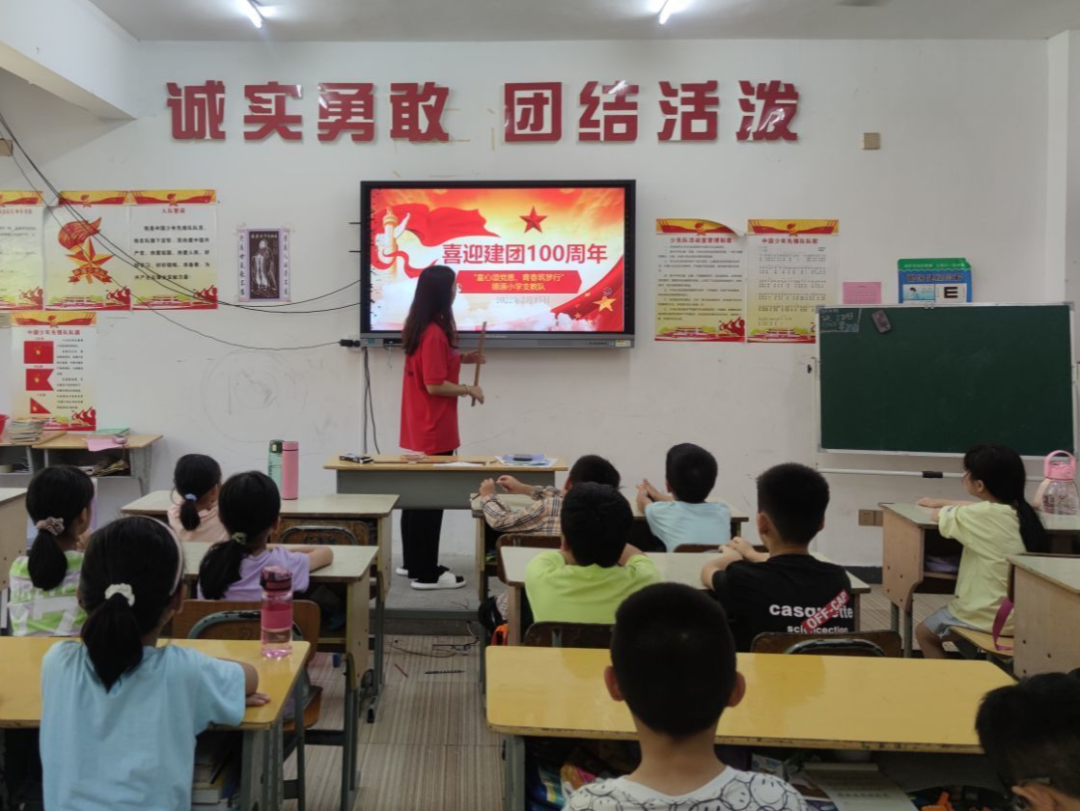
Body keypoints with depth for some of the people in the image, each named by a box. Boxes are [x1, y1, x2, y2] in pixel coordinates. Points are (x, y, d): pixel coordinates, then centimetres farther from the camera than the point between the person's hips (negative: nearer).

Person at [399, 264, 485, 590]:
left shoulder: (419, 327, 9)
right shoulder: (435, 333, -21)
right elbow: (434, 384, -23)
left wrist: (460, 358, 12)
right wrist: (469, 390, -10)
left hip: (418, 428, 10)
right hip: (433, 430, -10)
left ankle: (413, 562, 26)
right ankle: (426, 573, 5)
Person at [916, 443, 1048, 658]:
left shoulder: (983, 515, -21)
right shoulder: (1020, 511, 0)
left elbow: (937, 515, -3)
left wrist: (942, 507, 18)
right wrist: (944, 502, 29)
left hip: (992, 618, -7)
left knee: (924, 634, 18)